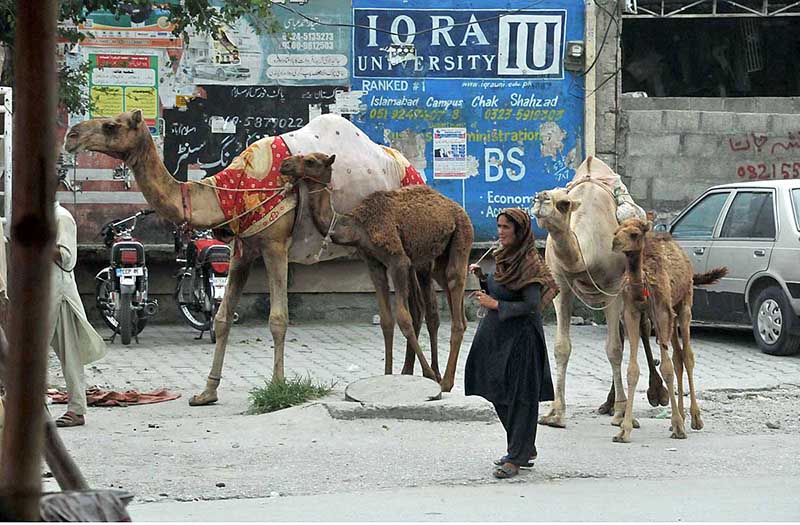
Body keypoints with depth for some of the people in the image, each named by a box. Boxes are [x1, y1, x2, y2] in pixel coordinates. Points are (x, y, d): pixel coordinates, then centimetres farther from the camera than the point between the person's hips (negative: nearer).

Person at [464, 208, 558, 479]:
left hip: (520, 337, -9)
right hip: (497, 334, 9)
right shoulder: (504, 257, 10)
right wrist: (482, 277, 4)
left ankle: (517, 458, 0)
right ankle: (524, 450, 27)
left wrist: (495, 304, -20)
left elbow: (532, 305, -20)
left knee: (519, 396, -4)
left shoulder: (529, 263, -16)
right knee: (501, 395, 15)